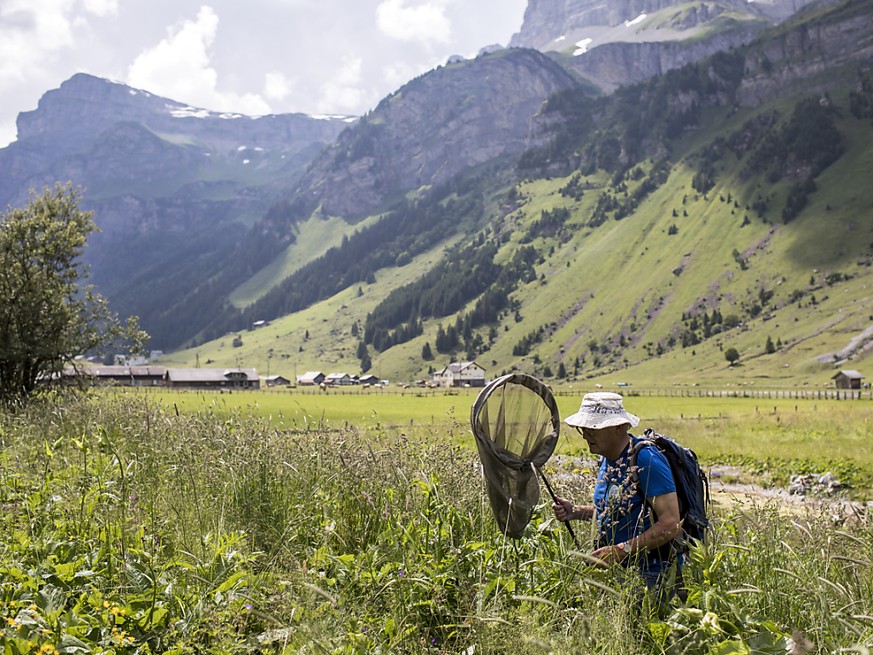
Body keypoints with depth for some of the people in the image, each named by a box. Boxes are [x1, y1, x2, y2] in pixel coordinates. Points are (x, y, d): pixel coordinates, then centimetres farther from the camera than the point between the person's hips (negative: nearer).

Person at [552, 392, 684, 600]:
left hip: (650, 575, -8)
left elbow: (671, 524, -21)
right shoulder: (607, 458, 12)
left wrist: (620, 551, -22)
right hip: (618, 570, 8)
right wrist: (575, 511, 11)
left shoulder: (646, 460, -16)